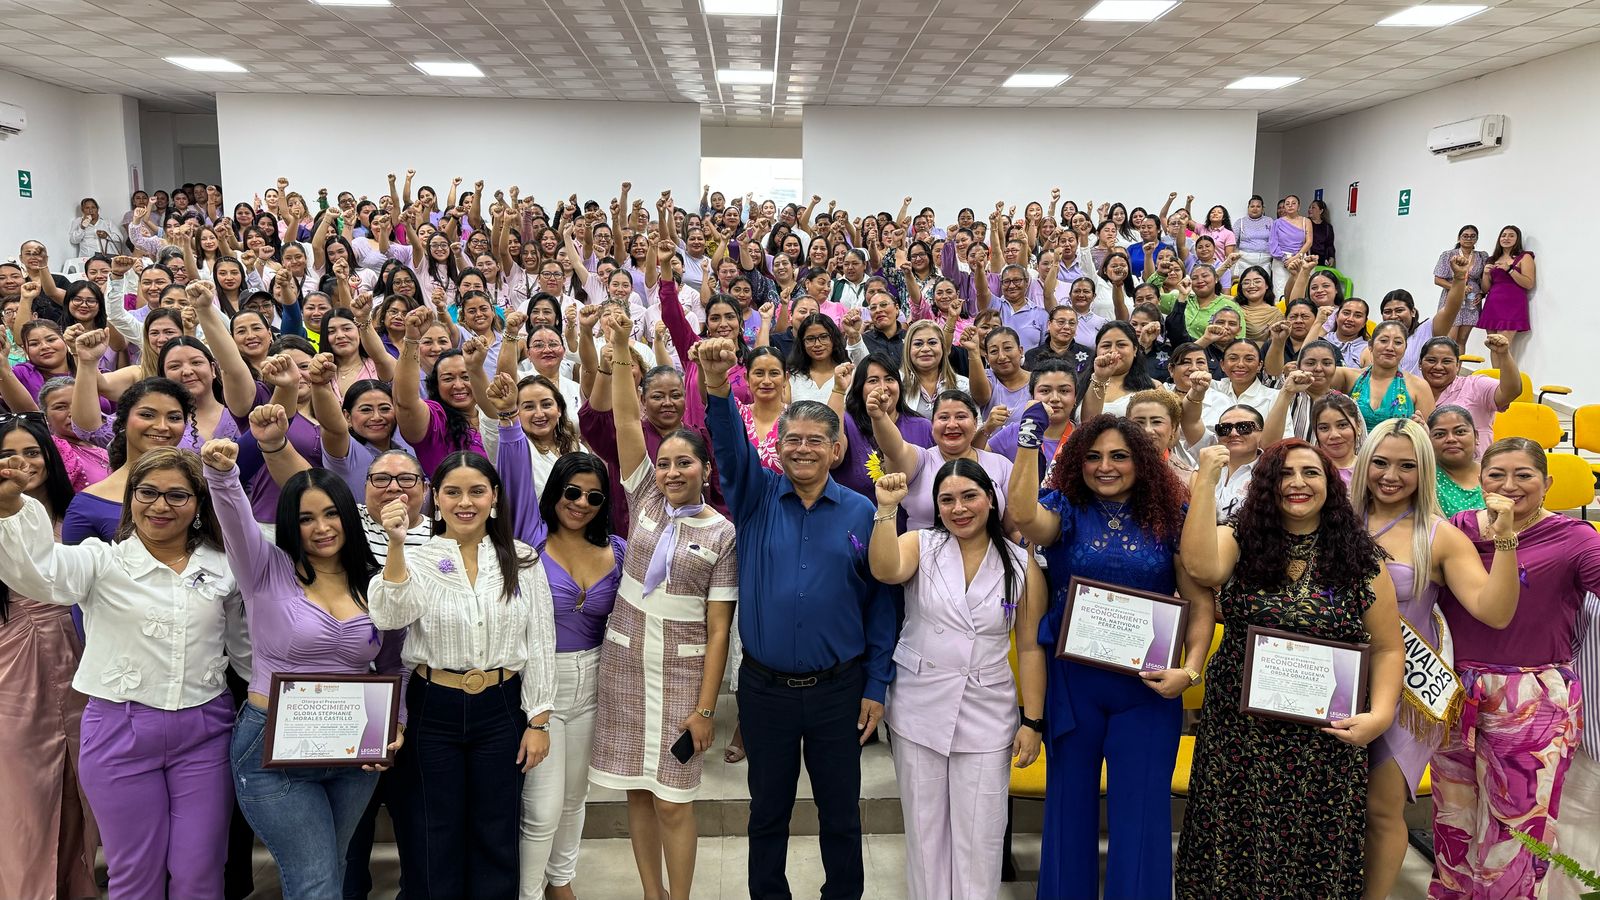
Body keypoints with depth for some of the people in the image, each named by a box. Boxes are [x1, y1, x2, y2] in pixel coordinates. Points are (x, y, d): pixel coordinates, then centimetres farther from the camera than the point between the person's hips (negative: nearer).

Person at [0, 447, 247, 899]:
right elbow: (37, 573, -23)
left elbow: (247, 650, 14)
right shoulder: (102, 561, -2)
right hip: (120, 731, -1)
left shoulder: (223, 569, 5)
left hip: (205, 731, 1)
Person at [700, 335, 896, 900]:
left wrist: (876, 686, -2)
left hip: (838, 689, -1)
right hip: (764, 686, 1)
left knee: (840, 812, 13)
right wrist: (717, 389, -39)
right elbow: (731, 448, -20)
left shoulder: (861, 513, -3)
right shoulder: (756, 497, -1)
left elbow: (880, 604, 0)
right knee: (768, 809, 17)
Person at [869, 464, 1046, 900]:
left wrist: (1032, 721, -2)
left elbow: (1031, 647, 0)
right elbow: (886, 570, -24)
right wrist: (887, 509, -32)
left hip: (986, 716, 0)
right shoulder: (920, 546, -1)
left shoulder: (1022, 565, -1)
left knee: (980, 835, 6)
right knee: (925, 828, 12)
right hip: (919, 711, 1)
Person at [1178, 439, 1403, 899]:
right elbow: (1202, 567, -22)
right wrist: (1205, 482, -22)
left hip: (1327, 738, 0)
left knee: (1317, 856, 6)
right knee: (1234, 849, 7)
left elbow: (1388, 648, 5)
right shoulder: (1240, 539, 1)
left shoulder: (1360, 558, 1)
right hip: (1238, 734, 0)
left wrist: (1380, 714, -10)